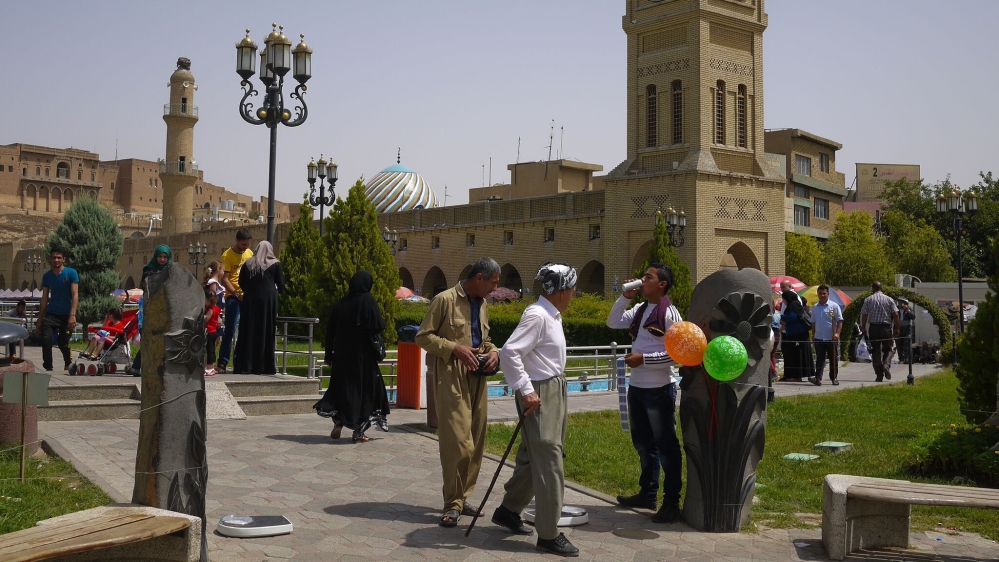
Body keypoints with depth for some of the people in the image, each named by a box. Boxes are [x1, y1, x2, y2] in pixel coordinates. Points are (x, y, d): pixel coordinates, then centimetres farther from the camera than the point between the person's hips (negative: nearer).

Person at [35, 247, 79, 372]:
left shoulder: (71, 273, -5)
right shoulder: (47, 276, 6)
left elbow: (75, 295, -11)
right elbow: (44, 299, 10)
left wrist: (72, 315, -22)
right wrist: (39, 320, 8)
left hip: (66, 315, -2)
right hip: (51, 314, 2)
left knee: (63, 343, 7)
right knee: (46, 340, -17)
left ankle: (68, 364, 34)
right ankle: (48, 368, -8)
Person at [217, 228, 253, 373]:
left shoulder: (250, 253, 12)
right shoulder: (228, 255, -4)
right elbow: (224, 279, -8)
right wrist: (237, 294, -17)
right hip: (233, 296, -5)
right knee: (229, 330, -5)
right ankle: (222, 363, -1)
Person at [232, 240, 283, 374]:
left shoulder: (248, 263, 10)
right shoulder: (275, 264, 2)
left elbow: (241, 283, 14)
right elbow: (281, 285, 1)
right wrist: (277, 291, 21)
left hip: (250, 300, 3)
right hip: (268, 300, -3)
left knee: (248, 332, 6)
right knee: (266, 332, 0)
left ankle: (245, 365, 6)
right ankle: (264, 366, -1)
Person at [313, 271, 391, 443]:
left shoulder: (341, 303, 5)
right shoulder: (368, 301, -9)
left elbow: (330, 330, 6)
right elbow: (379, 327, -15)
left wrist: (329, 356, 13)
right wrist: (382, 319, 9)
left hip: (341, 355, 4)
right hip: (363, 355, -4)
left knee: (341, 387, 18)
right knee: (364, 389, 5)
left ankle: (338, 423, 10)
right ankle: (358, 431, 6)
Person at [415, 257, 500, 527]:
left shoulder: (481, 304, 16)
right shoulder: (445, 300, -6)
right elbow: (423, 336, -6)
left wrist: (493, 351, 5)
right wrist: (455, 348, -17)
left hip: (477, 378, 8)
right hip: (452, 378, -8)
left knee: (476, 442, 9)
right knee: (458, 442, -11)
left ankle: (461, 497, 21)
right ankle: (453, 504, -2)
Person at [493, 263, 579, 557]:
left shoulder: (551, 315, 12)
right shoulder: (537, 315, -18)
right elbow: (509, 352, -25)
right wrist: (526, 391, -23)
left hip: (554, 390, 10)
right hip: (539, 394, -10)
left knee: (533, 457, 18)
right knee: (549, 463, -6)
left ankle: (509, 510, 34)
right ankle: (548, 535, 2)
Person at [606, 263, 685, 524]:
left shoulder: (670, 313, -13)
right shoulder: (639, 311, 8)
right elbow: (613, 322, 11)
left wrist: (643, 359, -21)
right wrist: (625, 297, 1)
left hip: (659, 389, -8)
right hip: (636, 387, 8)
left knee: (665, 446, 1)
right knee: (643, 444, 17)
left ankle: (671, 502, 8)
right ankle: (647, 493, 30)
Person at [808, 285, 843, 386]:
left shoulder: (834, 306, -3)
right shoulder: (815, 307, 10)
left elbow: (840, 321, -6)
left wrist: (837, 333, -16)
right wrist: (813, 334, 14)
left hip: (831, 338, -3)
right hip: (819, 338, 3)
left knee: (834, 359, 7)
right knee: (820, 359, -2)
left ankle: (834, 378, 16)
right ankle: (818, 378, -9)